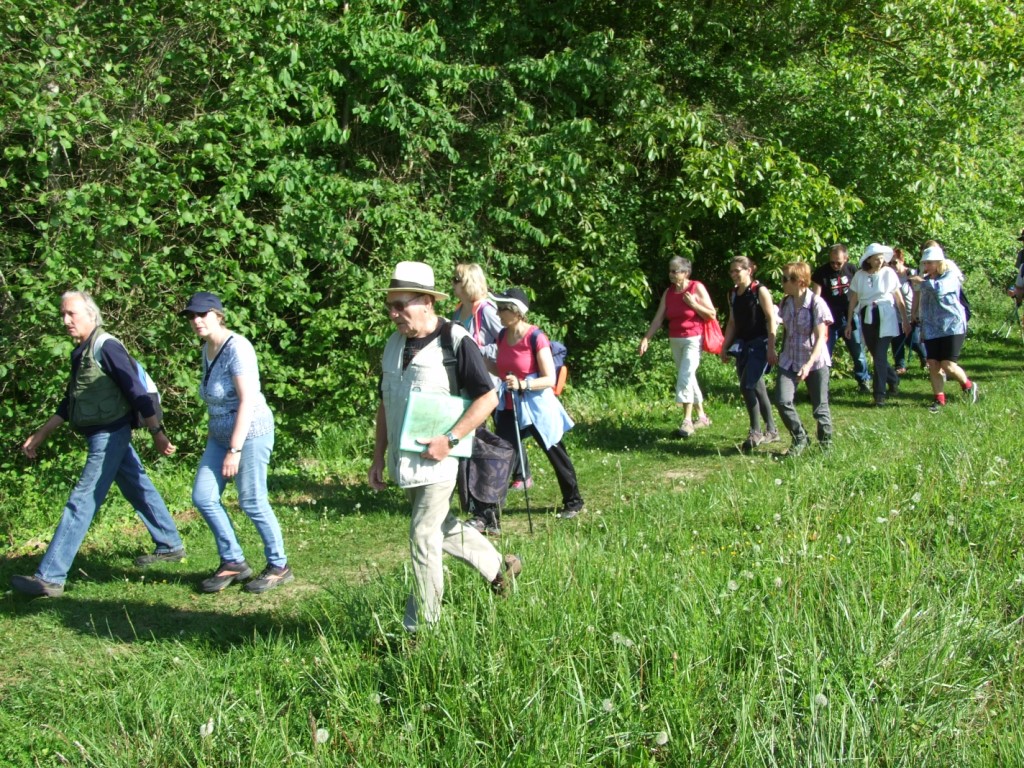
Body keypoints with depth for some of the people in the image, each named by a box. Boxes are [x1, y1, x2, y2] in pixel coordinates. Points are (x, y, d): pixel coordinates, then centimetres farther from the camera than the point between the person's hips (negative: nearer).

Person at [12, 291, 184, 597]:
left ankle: (50, 577, -8)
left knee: (81, 503, -9)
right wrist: (40, 434, 22)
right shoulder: (80, 352, 12)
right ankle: (170, 547, 31)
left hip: (109, 436, -10)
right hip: (104, 436, 10)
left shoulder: (106, 347, -16)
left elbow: (136, 392, -18)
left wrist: (157, 432, -19)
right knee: (139, 489, 18)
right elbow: (69, 403, 20)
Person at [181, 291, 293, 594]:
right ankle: (233, 563, 16)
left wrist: (235, 450, -24)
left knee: (252, 502, -2)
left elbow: (247, 400, -21)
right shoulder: (207, 348, 11)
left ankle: (279, 567, 14)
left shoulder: (236, 347, -16)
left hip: (250, 432, -9)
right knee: (203, 496, 4)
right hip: (221, 435, 9)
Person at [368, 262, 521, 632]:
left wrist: (449, 439, -21)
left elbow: (488, 397, -14)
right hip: (403, 460, 7)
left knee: (423, 537, -4)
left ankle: (421, 627, 8)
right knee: (443, 528, 19)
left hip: (436, 459, -7)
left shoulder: (456, 342, -13)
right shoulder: (394, 345, 8)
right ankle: (499, 568, 40)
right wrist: (378, 458, 12)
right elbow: (385, 405, 15)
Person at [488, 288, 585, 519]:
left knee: (555, 454, 10)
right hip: (509, 406, 6)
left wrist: (523, 384, -32)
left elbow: (550, 379, -19)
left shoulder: (535, 338, -19)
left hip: (536, 406, -6)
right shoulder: (503, 335, 2)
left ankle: (573, 502, 28)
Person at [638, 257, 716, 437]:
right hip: (675, 341, 6)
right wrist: (646, 338, -8)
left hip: (693, 339, -6)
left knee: (684, 377, -16)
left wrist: (693, 304, -20)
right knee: (689, 378, 13)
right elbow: (658, 318, 2)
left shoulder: (697, 288, -8)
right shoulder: (668, 292, 6)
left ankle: (687, 420, -12)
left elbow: (712, 314, -6)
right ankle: (702, 416, 25)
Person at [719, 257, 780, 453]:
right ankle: (771, 431, 20)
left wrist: (771, 348, -16)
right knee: (756, 388, 9)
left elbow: (771, 320, -11)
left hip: (759, 344, -7)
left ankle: (756, 432, -9)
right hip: (742, 345, 7)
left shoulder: (760, 291, -8)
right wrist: (725, 347, 15)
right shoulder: (732, 294, 11)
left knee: (747, 386, -17)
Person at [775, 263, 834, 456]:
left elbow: (821, 338, -17)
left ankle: (826, 444, 24)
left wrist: (809, 364, -27)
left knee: (820, 407, 3)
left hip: (815, 361, -4)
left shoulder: (816, 303, -14)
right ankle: (800, 439, 8)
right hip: (789, 361, 4)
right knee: (783, 401, -12)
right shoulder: (786, 303, 2)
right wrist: (782, 355, 8)